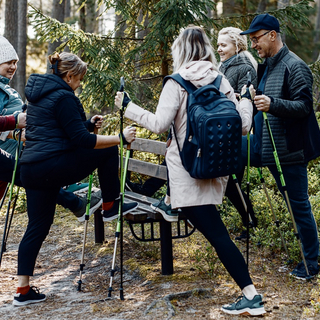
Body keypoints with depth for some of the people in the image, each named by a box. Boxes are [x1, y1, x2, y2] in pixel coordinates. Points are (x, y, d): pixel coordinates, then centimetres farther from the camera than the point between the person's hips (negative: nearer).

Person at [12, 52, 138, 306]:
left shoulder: (38, 95, 19)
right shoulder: (63, 97, -10)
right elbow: (81, 140, -14)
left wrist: (88, 124, 28)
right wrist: (121, 138, -10)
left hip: (31, 169, 9)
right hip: (54, 166, -9)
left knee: (37, 226, 11)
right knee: (108, 151, 6)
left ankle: (23, 290, 9)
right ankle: (110, 206, 16)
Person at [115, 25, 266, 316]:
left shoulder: (176, 84, -8)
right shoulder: (222, 83, 6)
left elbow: (160, 124, -14)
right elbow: (242, 126, 4)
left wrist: (128, 106, -2)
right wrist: (247, 99, 24)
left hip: (189, 171, -6)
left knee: (217, 233, -7)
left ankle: (251, 295, -9)